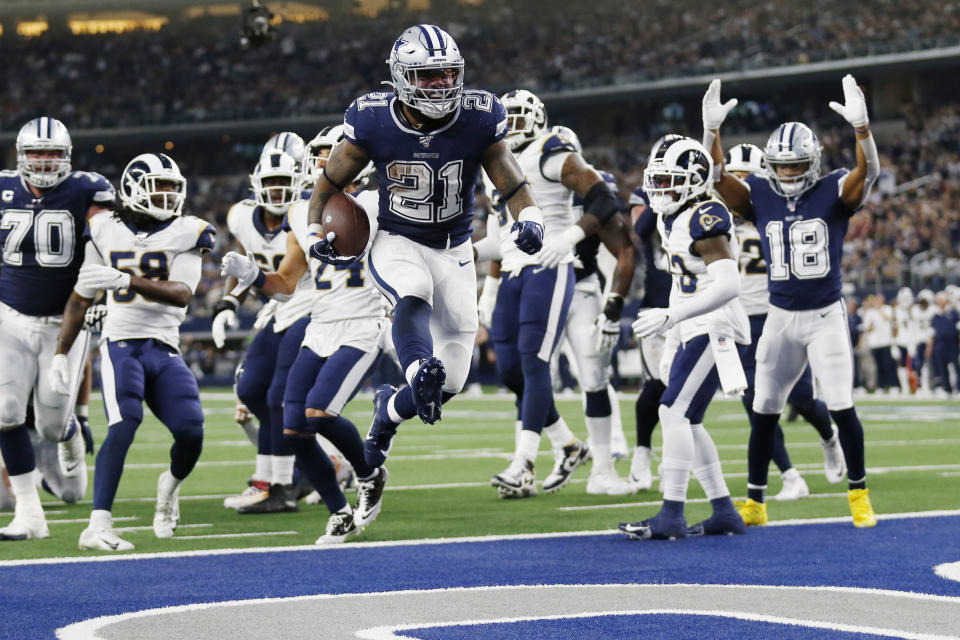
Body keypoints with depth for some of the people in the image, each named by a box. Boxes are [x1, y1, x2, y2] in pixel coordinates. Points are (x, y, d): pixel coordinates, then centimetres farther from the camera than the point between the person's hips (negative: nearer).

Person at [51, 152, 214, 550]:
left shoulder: (186, 234, 3)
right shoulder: (106, 231, 8)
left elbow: (182, 294, -13)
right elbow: (81, 298, 16)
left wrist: (126, 281, -27)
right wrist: (60, 354, 11)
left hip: (165, 349, 1)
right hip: (121, 344, -1)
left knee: (191, 433, -13)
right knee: (124, 427, -24)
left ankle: (170, 486, 24)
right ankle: (98, 526, -27)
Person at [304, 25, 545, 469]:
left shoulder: (477, 120, -13)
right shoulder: (373, 121, -15)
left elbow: (513, 185, -6)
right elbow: (331, 182, 0)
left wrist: (529, 219, -28)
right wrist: (315, 231, -15)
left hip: (454, 250, 2)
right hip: (396, 243, -2)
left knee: (450, 381, 1)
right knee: (413, 294, -39)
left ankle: (389, 410, 30)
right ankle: (419, 373, -61)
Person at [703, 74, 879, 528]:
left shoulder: (834, 193, -6)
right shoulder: (759, 196, 1)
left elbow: (868, 171, -23)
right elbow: (717, 178, -13)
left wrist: (860, 125, -40)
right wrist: (712, 130, -28)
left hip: (827, 316, -3)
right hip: (781, 319, 3)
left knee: (842, 408, -7)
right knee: (764, 412, 5)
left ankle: (859, 494, 10)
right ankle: (754, 503, 15)